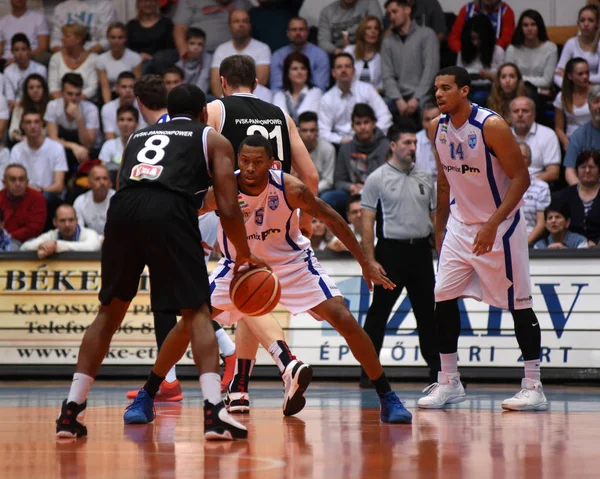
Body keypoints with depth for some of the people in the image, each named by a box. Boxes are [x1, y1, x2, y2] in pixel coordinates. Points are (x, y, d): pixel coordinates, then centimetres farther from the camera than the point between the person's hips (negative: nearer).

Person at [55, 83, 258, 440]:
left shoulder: (139, 136, 35)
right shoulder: (214, 140, 23)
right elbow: (228, 209, 12)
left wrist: (185, 244, 49)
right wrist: (245, 256, 29)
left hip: (122, 209, 4)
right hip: (170, 212, -4)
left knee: (110, 311, 20)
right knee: (197, 313, 5)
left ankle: (72, 410, 18)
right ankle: (214, 411, -12)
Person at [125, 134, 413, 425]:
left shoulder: (290, 188, -25)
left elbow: (331, 219, -10)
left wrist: (365, 263, -6)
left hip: (291, 262, -1)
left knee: (345, 321, -13)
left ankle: (387, 399, 0)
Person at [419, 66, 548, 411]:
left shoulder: (492, 126, -19)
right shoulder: (438, 129, 1)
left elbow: (521, 178, -19)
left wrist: (493, 224, -25)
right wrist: (440, 228, 15)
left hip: (501, 225, -6)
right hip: (461, 224, 7)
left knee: (519, 304, -3)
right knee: (443, 299, 0)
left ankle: (534, 388, 2)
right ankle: (449, 383, 10)